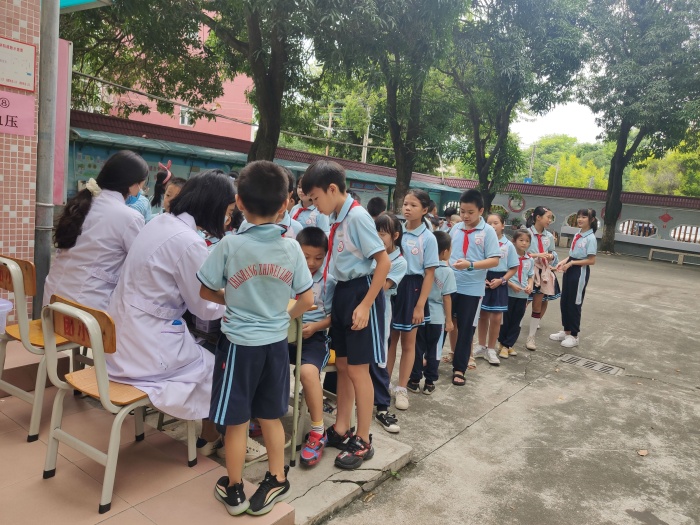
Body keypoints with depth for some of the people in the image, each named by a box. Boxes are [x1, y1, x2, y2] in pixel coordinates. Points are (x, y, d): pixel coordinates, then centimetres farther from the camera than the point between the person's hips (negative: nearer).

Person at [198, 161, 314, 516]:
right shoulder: (291, 248, -7)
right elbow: (306, 300, -1)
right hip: (276, 343, 3)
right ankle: (276, 482, 34)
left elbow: (205, 291, -4)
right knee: (271, 417, 19)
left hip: (239, 344, -3)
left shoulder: (230, 245, -15)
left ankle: (234, 490, 30)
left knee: (237, 421, 12)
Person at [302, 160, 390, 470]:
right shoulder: (336, 219, 8)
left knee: (357, 369, 0)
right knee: (342, 365, 16)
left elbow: (384, 262, -19)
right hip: (341, 291, 9)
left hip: (360, 292, -9)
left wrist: (365, 305, -21)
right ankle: (341, 430, 31)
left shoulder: (357, 216, -17)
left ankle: (363, 442, 16)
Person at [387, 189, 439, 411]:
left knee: (408, 343, 10)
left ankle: (401, 389, 23)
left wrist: (420, 305, -12)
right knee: (389, 339, 12)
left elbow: (429, 274, -7)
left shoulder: (428, 238, -7)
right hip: (392, 285, 2)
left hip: (412, 288, -2)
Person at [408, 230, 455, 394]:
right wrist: (449, 320, -1)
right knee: (433, 350, 9)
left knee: (418, 348, 11)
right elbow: (446, 298, -10)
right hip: (437, 317, -2)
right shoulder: (447, 271, -11)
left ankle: (415, 381, 17)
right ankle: (429, 383, 16)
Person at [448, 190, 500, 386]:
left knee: (466, 329, 8)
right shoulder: (455, 228, 4)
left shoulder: (488, 232, -7)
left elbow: (494, 260, -12)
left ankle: (459, 368, 21)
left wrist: (471, 265, -25)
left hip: (472, 289, -3)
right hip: (449, 285, 3)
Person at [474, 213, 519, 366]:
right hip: (483, 280, 0)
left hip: (499, 283, 0)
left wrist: (501, 280, -10)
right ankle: (481, 346, 27)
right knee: (483, 315, 11)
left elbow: (513, 268, 2)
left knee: (496, 318, 3)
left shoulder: (508, 245, -2)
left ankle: (491, 349, 19)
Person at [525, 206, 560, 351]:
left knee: (538, 305, 7)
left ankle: (531, 337, 16)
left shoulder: (549, 236, 6)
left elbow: (553, 253, 16)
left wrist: (551, 256, -6)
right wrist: (537, 255, -22)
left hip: (543, 272, 5)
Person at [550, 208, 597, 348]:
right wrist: (564, 262, 0)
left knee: (574, 303, 1)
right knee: (564, 301, 13)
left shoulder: (590, 238, -14)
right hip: (570, 270, 8)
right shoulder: (577, 235, 10)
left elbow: (591, 260, -17)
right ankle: (566, 331, 27)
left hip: (580, 271, -8)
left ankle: (574, 336, 15)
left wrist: (571, 263, -20)